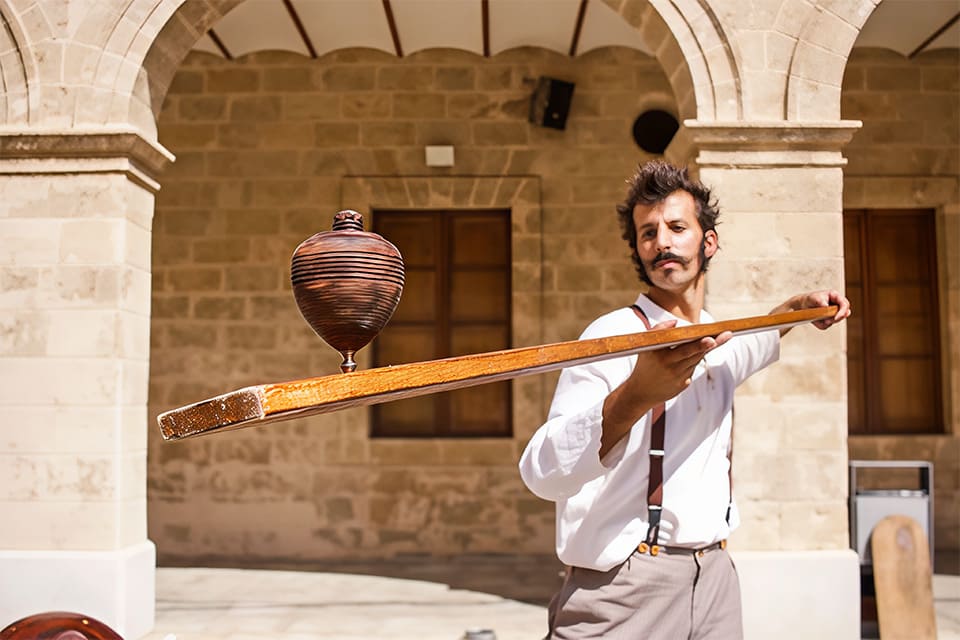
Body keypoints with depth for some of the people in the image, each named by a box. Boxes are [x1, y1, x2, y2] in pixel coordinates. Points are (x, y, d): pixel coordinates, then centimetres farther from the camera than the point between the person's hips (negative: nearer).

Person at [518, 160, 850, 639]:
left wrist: (798, 307, 25)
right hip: (623, 587, -6)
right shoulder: (615, 335, -13)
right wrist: (635, 394, -44)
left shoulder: (719, 344, 10)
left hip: (715, 577, 6)